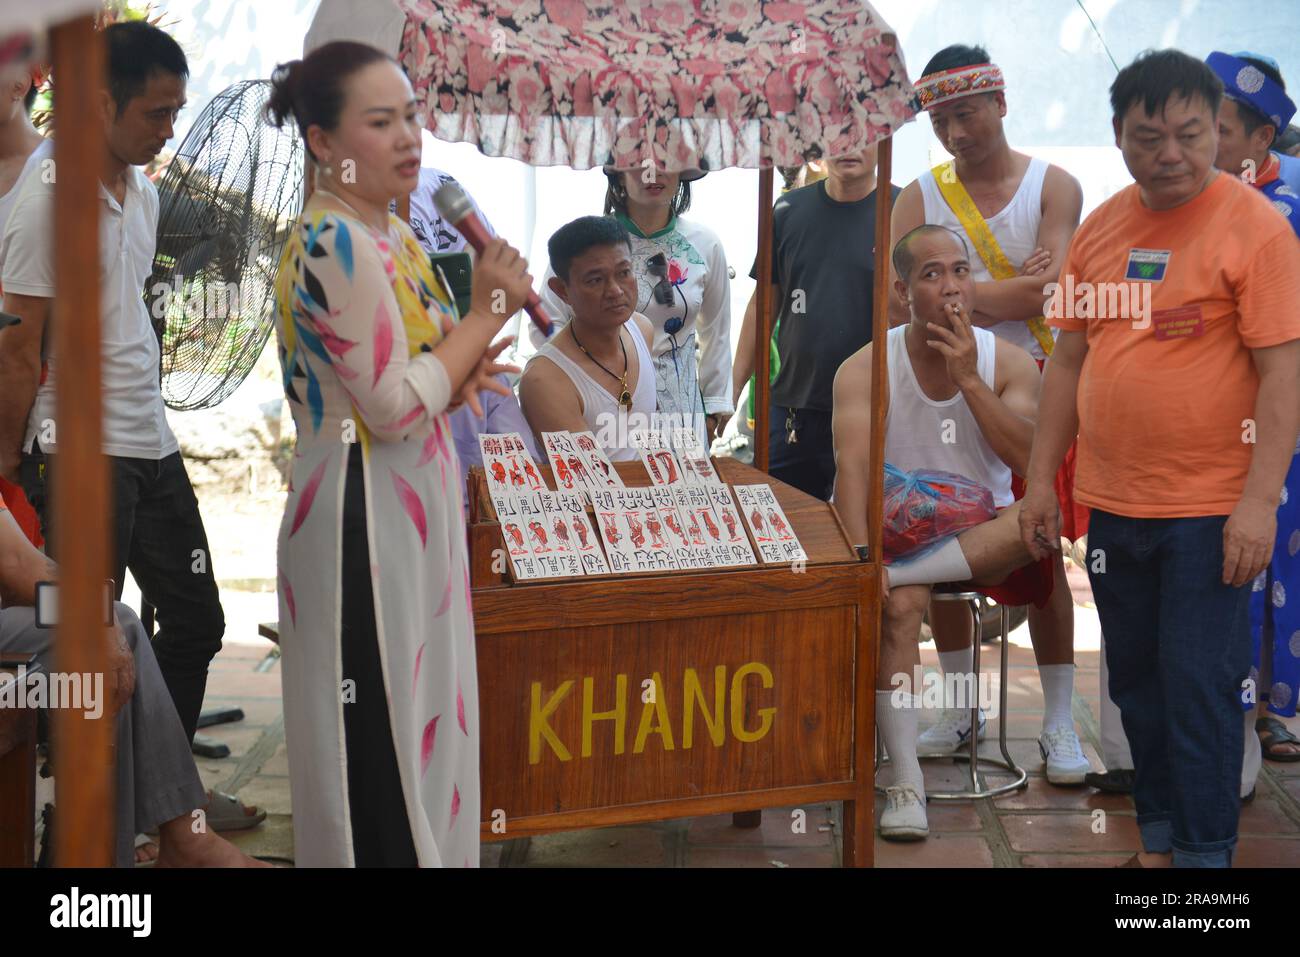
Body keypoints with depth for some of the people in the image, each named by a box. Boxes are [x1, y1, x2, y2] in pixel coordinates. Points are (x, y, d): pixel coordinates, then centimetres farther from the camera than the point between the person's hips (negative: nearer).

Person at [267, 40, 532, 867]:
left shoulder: (390, 235, 11)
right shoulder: (335, 247, -19)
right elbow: (395, 407, -21)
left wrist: (456, 380, 1)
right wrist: (490, 310, -14)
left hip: (407, 515, 10)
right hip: (367, 521, -10)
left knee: (415, 724, 16)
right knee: (380, 740, -1)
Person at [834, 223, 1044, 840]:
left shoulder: (1008, 363, -1)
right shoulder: (866, 369, -7)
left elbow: (1028, 459, -15)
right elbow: (852, 466, -21)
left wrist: (968, 379, -22)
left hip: (983, 535, 2)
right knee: (900, 606, -34)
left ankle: (891, 577, -31)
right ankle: (905, 783, -29)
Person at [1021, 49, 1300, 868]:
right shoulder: (1101, 228, 8)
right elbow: (1069, 359, 14)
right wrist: (1042, 480, 12)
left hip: (1209, 509, -6)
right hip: (1112, 503, 6)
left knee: (1200, 686, -2)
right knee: (1137, 681, 15)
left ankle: (1205, 850, 10)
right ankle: (1158, 835, 29)